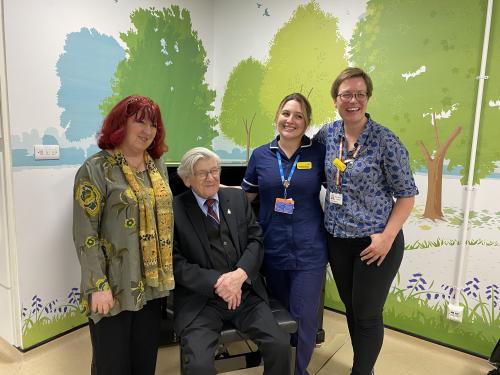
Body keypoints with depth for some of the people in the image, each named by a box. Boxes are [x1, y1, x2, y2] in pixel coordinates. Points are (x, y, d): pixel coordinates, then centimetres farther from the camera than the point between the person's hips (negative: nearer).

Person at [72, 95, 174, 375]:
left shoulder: (159, 167, 8)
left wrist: (166, 274, 11)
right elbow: (85, 235, -12)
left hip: (153, 285, 5)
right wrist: (98, 286, -15)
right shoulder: (96, 169, -9)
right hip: (114, 288, -5)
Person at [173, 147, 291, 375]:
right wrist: (216, 282, -18)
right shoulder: (175, 209, -3)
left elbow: (256, 240, 5)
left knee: (281, 345, -12)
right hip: (200, 299, -3)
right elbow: (175, 262, -8)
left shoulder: (238, 198, 9)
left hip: (246, 292, 3)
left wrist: (240, 274, -13)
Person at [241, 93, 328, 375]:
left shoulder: (319, 152, -4)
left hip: (309, 251, -2)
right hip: (273, 250, 2)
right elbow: (245, 196, 10)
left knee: (304, 319, 5)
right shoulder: (260, 155, 2)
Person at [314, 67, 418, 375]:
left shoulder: (385, 141, -13)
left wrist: (387, 237, -18)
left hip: (375, 242, -5)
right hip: (337, 239, 5)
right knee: (351, 309, 19)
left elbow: (407, 194, -8)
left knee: (367, 314, 8)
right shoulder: (328, 133, 1)